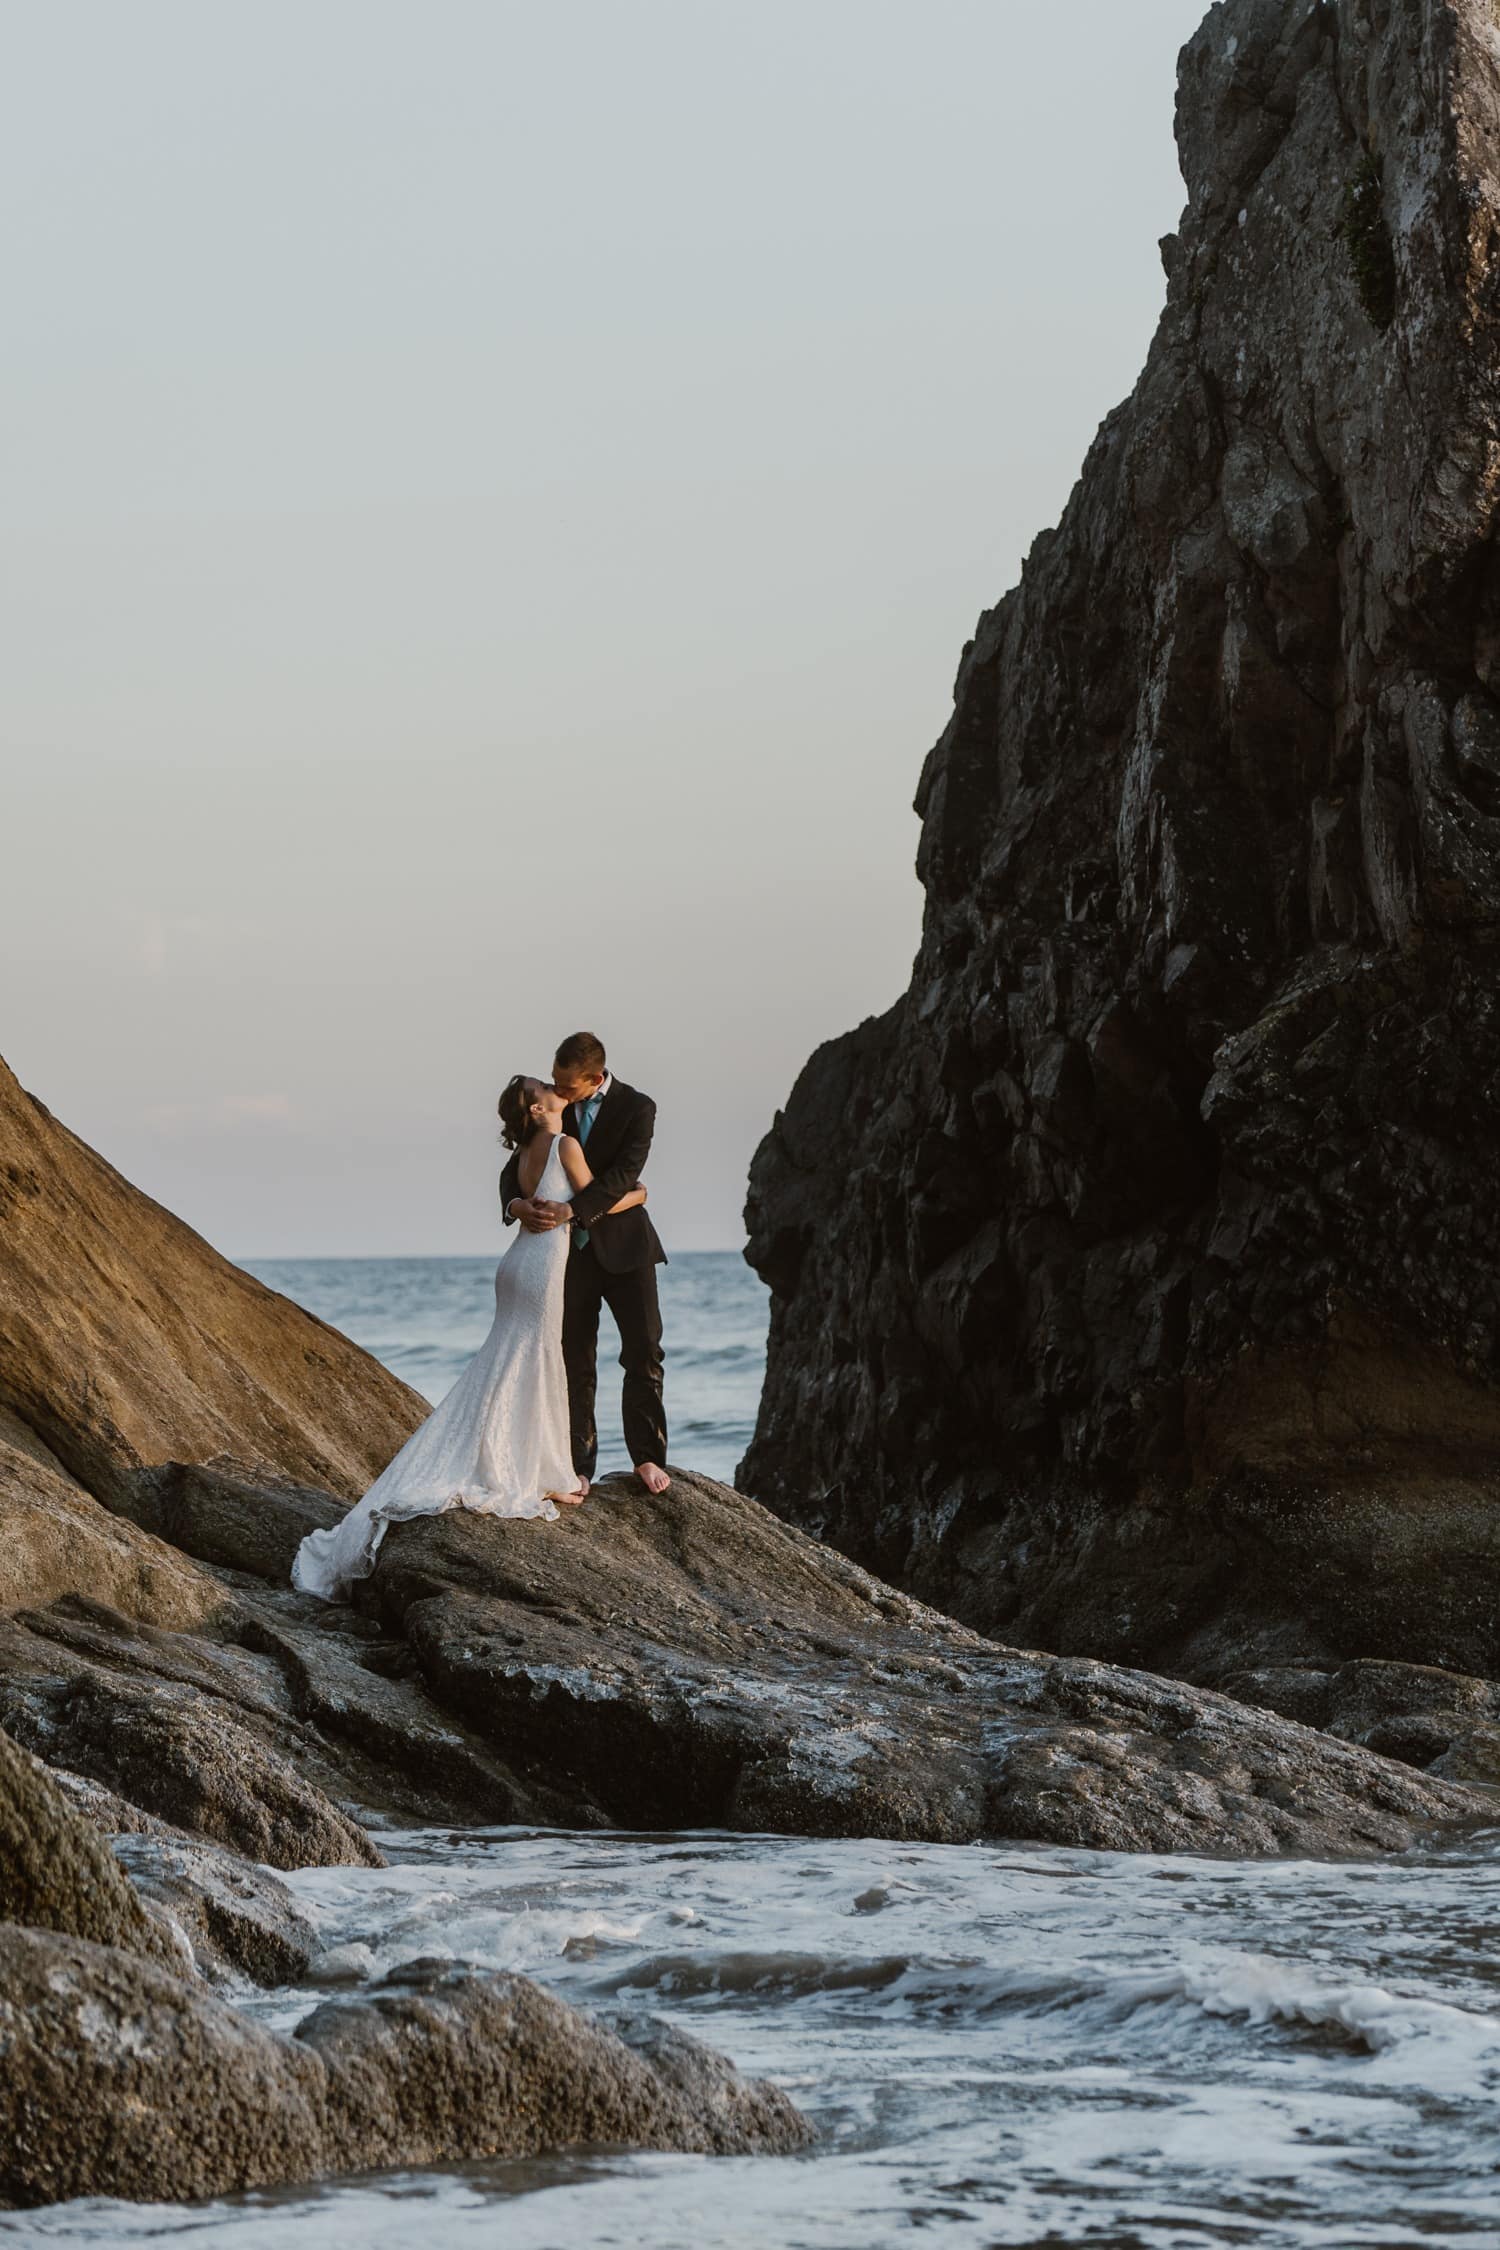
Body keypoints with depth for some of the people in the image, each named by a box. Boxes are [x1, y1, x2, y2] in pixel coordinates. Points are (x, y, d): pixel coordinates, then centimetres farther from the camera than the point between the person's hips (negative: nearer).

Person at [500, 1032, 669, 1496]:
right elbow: (517, 1167, 0)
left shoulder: (636, 1109, -11)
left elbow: (623, 1175, -21)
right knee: (575, 1361, 2)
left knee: (644, 1352, -3)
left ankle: (647, 1456, 8)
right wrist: (517, 1204, -23)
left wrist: (569, 1210, -33)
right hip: (570, 1251, 2)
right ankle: (579, 1467, 5)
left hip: (623, 1247, -2)